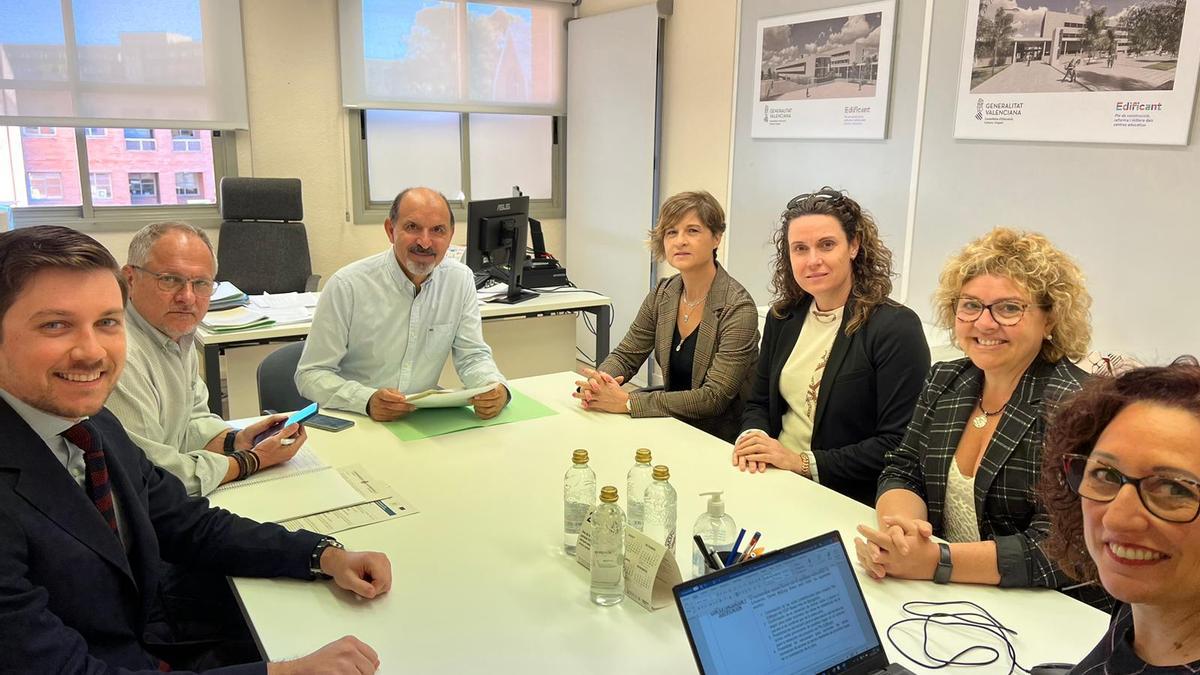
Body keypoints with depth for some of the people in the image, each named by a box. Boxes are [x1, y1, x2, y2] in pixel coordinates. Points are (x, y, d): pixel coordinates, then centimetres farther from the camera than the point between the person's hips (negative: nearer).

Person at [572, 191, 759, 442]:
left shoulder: (737, 308, -18)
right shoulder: (663, 294, 1)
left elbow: (714, 398, -22)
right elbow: (626, 355, 6)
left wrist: (627, 402, -27)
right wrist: (595, 383, -17)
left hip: (721, 438, -5)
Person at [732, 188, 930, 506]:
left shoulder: (897, 327, -11)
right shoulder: (782, 318, 8)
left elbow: (900, 445, -15)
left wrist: (802, 462, -18)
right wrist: (754, 436, -7)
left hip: (849, 502, -6)